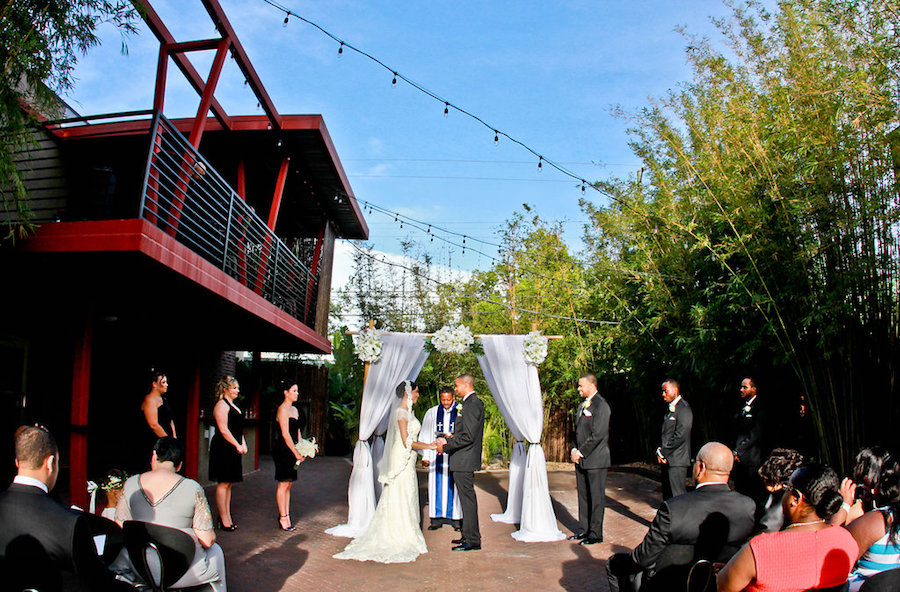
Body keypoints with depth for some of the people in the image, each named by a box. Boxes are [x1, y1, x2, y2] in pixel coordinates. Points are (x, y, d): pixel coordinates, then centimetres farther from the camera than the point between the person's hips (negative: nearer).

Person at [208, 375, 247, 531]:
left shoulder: (233, 406, 20)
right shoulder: (221, 405, -10)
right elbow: (223, 429, -17)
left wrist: (243, 444, 10)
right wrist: (237, 445, -15)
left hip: (233, 449, 10)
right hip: (223, 448, -9)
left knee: (229, 484, 12)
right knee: (223, 483, -5)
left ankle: (226, 517, 18)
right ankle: (224, 520, 0)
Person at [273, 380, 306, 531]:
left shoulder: (295, 410, 16)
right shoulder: (282, 409, -11)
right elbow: (285, 434, -16)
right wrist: (296, 452, -15)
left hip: (292, 450, 9)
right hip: (282, 450, -9)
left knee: (288, 485, 10)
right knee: (283, 484, -4)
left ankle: (286, 516, 14)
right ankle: (283, 517, 2)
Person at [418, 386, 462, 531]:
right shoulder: (432, 413, 8)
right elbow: (425, 435, 10)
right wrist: (425, 456, 4)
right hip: (437, 455, 2)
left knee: (453, 485, 0)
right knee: (438, 485, 3)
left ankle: (455, 517, 9)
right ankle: (437, 518, 11)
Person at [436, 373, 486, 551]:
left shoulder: (472, 404, -18)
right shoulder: (473, 402, 14)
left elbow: (468, 437, -23)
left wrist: (446, 445, -16)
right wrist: (449, 440, 9)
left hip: (464, 461, -11)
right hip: (465, 461, 11)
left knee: (468, 499, -3)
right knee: (466, 498, 16)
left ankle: (473, 540, 4)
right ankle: (469, 535, 26)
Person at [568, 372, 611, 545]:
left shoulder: (600, 405, -12)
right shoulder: (582, 406, 17)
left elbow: (598, 434, -17)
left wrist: (581, 452, -13)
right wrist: (574, 450, 5)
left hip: (595, 459, -9)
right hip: (581, 459, 9)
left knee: (596, 497, -1)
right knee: (583, 495, 13)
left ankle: (596, 534, 5)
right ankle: (583, 530, 22)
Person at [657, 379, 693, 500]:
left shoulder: (683, 409, -11)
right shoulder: (670, 409, 17)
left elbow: (680, 436, -18)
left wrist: (663, 452, -12)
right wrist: (660, 451, 4)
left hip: (676, 460, -9)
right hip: (666, 459, 9)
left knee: (678, 496, -8)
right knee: (667, 496, 11)